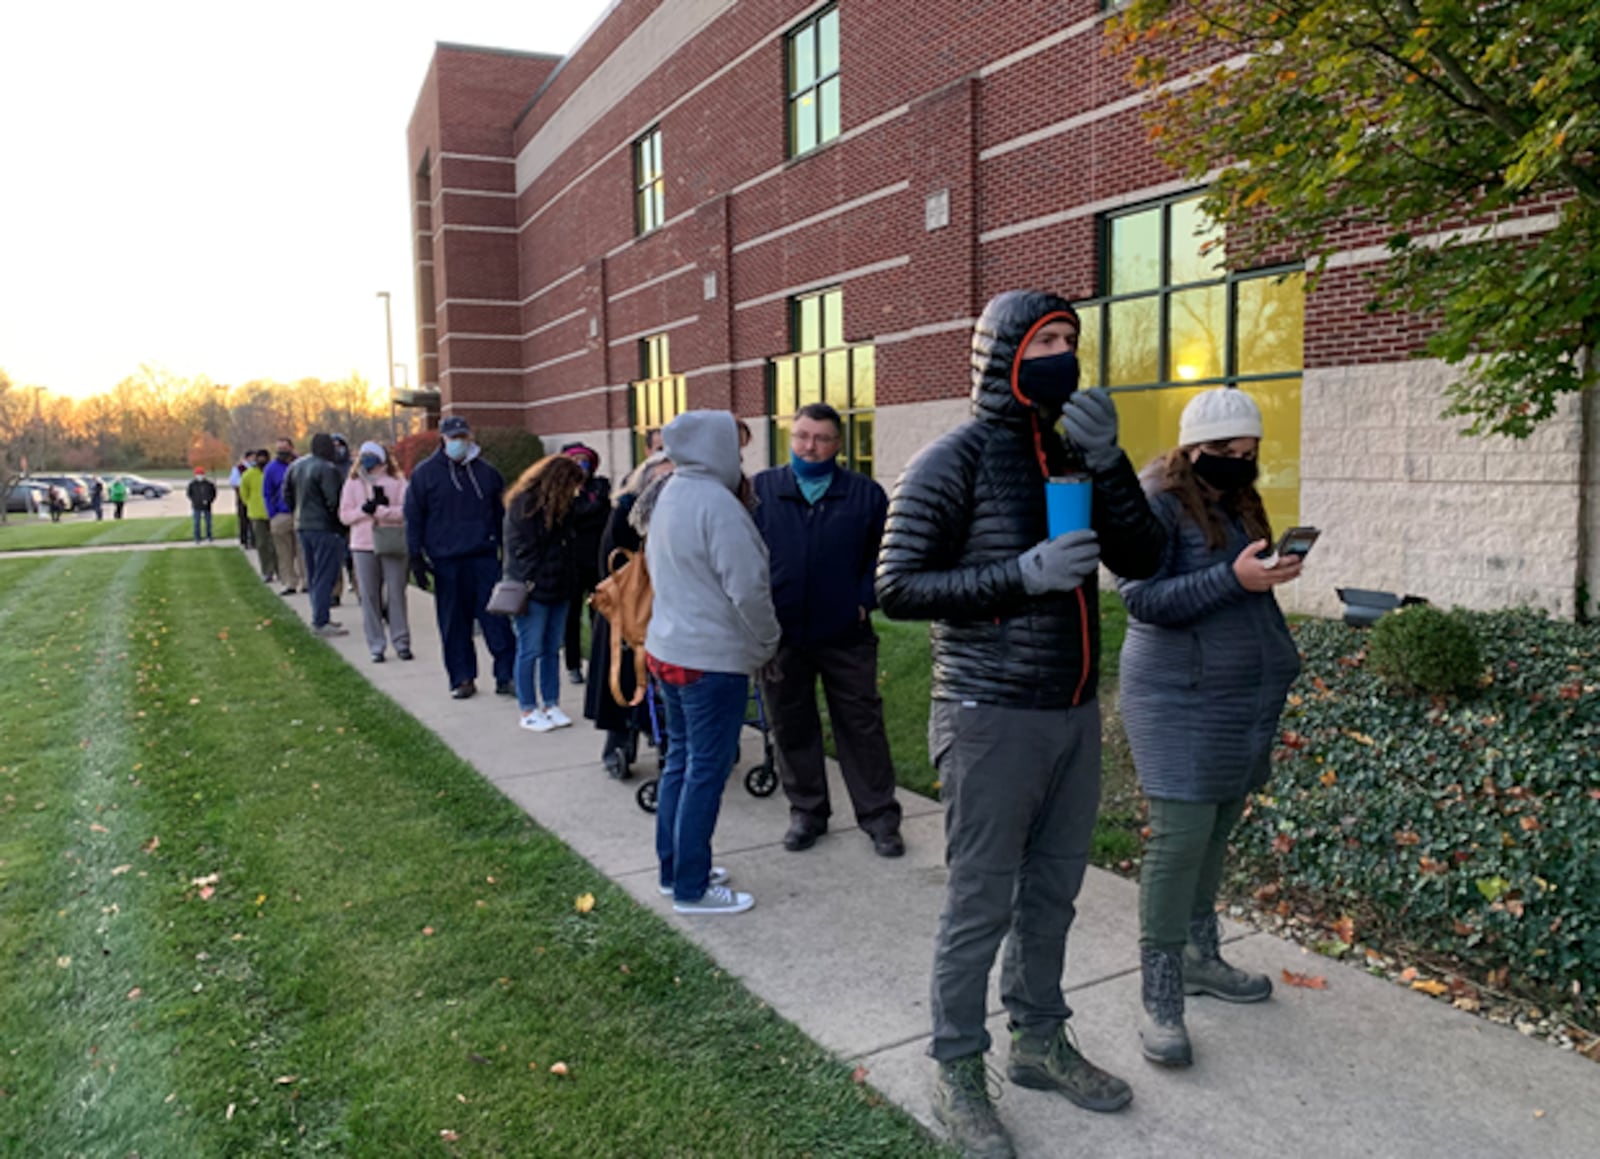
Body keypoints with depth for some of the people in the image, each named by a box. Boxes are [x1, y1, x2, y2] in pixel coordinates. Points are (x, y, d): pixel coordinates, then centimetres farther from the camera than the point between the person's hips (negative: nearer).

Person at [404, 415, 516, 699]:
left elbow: (502, 514, 15)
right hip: (446, 562, -1)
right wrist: (417, 559, -1)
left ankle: (506, 676, 3)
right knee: (454, 623, 5)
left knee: (496, 618, -3)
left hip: (485, 559, 1)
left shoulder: (486, 472, 10)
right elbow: (413, 517, 4)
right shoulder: (425, 473, 4)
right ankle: (462, 679, 14)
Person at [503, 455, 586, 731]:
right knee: (530, 651, -1)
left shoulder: (564, 505, 13)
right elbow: (522, 550, -13)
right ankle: (529, 711, 8)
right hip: (533, 591, -7)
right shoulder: (523, 504, -11)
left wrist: (570, 583, 5)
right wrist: (533, 583, -13)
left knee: (552, 650, 11)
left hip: (558, 591, 7)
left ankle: (551, 704, 19)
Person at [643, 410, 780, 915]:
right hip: (712, 659, -9)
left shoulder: (668, 496, 9)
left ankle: (675, 868, 30)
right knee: (706, 771, 1)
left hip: (667, 649, 10)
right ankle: (692, 888, 10)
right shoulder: (717, 503, -20)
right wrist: (767, 643, -6)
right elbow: (747, 588, -23)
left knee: (680, 760, 18)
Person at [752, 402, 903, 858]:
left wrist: (866, 599, -4)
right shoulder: (760, 490, 2)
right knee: (791, 728, 12)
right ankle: (806, 811, 28)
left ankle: (879, 817, 18)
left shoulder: (865, 494, 1)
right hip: (780, 637, 1)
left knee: (862, 727, 7)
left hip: (846, 636, -1)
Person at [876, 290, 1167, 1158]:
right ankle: (957, 1074, 22)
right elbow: (897, 588, -15)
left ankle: (1039, 1042, 36)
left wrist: (1108, 462, -9)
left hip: (1074, 714, 7)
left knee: (1052, 894, 17)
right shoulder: (952, 463, -11)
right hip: (991, 720, -6)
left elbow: (1143, 559, 5)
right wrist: (1021, 576, -23)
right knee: (980, 906, 4)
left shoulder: (1070, 457, 8)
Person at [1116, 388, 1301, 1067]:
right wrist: (1234, 578, -24)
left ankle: (1199, 957, 30)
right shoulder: (1157, 503, -10)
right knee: (1180, 838, -9)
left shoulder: (1239, 502, 13)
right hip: (1181, 701, -8)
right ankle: (1160, 1000, 0)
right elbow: (1141, 599, -18)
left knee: (1217, 830, 14)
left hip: (1243, 701, 8)